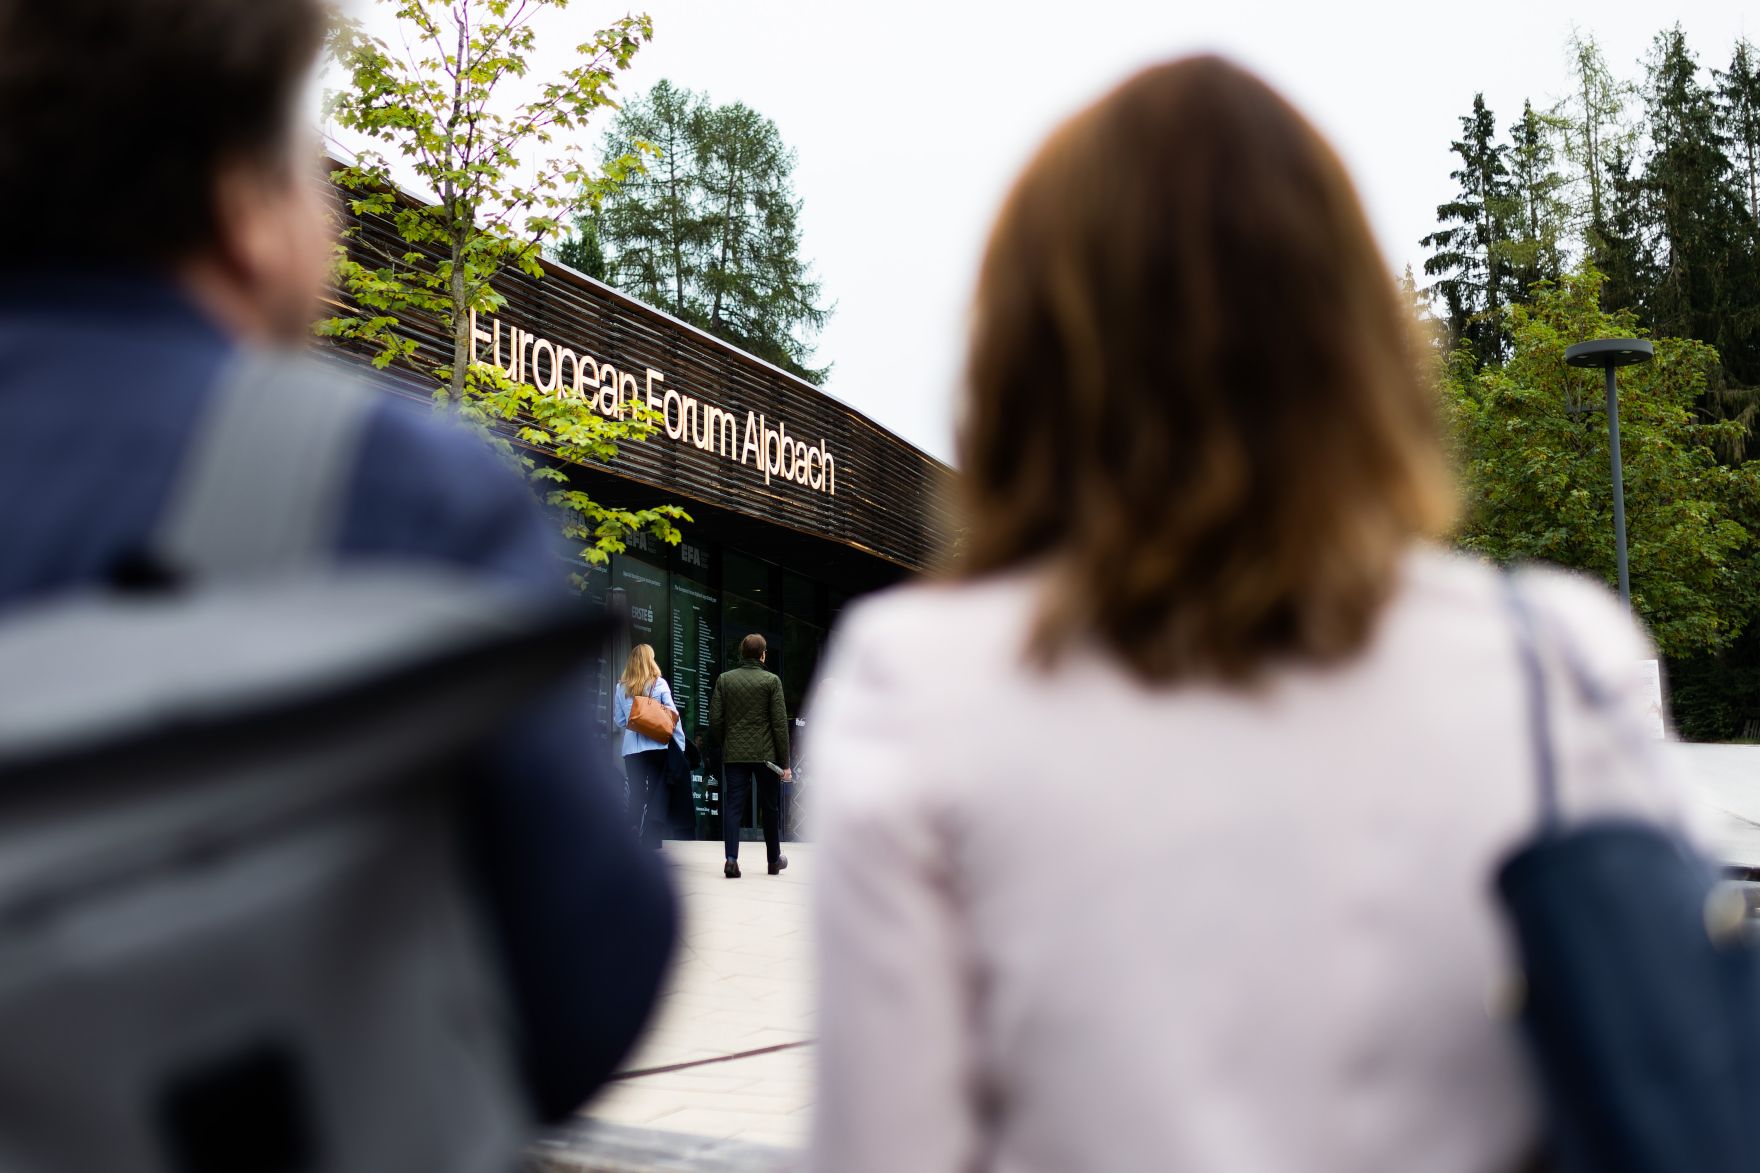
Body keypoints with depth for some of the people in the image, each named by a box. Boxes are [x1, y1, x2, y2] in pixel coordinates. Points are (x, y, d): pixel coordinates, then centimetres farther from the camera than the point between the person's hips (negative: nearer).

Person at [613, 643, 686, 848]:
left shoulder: (621, 687, 5)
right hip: (657, 746, -2)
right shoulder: (659, 683, -2)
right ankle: (652, 842, -1)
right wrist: (681, 746, 1)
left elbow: (619, 720, 8)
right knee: (656, 796, 3)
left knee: (636, 795, 7)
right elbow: (673, 715, -3)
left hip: (631, 748, 2)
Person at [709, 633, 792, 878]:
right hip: (765, 754, -2)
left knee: (732, 806, 1)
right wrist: (784, 762, -2)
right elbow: (780, 723, -6)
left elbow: (715, 720, 1)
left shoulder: (724, 679, 2)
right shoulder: (771, 680, -5)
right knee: (770, 807, 11)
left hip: (734, 754, 2)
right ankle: (774, 860, 23)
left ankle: (731, 860, -13)